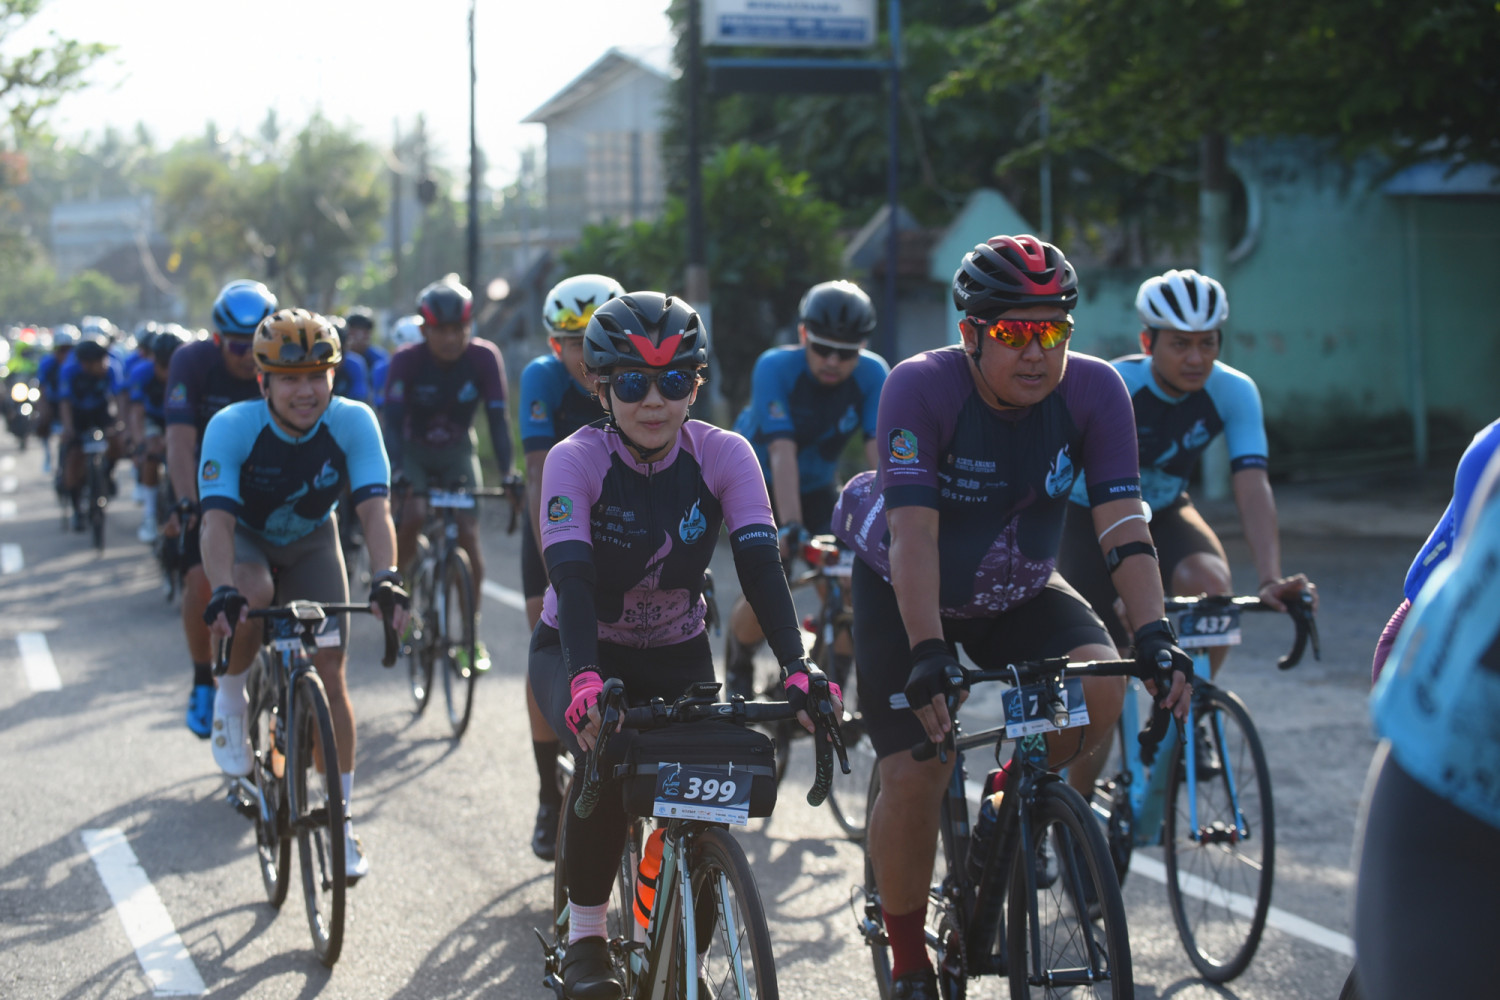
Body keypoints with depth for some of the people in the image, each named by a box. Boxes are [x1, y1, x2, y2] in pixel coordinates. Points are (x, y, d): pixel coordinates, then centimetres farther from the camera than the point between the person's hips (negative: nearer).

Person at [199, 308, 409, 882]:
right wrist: (222, 592, -55)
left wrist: (385, 578, -51)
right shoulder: (232, 427, -31)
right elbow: (217, 518, -38)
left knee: (330, 676, -6)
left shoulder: (354, 423, -26)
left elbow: (374, 508, -34)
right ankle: (231, 698, -7)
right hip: (246, 538, -2)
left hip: (311, 542, 2)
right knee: (255, 595, -37)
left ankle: (341, 821, 7)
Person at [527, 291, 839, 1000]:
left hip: (678, 655, 2)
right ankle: (585, 936, -14)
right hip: (578, 649, -2)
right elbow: (573, 578, -34)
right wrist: (585, 681, -51)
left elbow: (760, 565, -26)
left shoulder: (724, 456, -17)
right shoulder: (576, 460, -22)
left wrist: (798, 667, -42)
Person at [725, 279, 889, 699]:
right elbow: (783, 452, -37)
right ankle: (738, 668, 11)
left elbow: (880, 453, -29)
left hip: (817, 487, 3)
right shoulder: (775, 367, -28)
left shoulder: (872, 375, -21)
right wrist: (790, 528, -47)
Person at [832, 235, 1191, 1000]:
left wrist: (1155, 637, -38)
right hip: (904, 592, -3)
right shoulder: (921, 388, -28)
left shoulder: (1094, 391, -20)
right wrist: (929, 656, -45)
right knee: (915, 777, -13)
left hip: (1015, 592, 3)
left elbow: (1123, 523, -25)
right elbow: (914, 533, -35)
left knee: (1101, 684, -24)